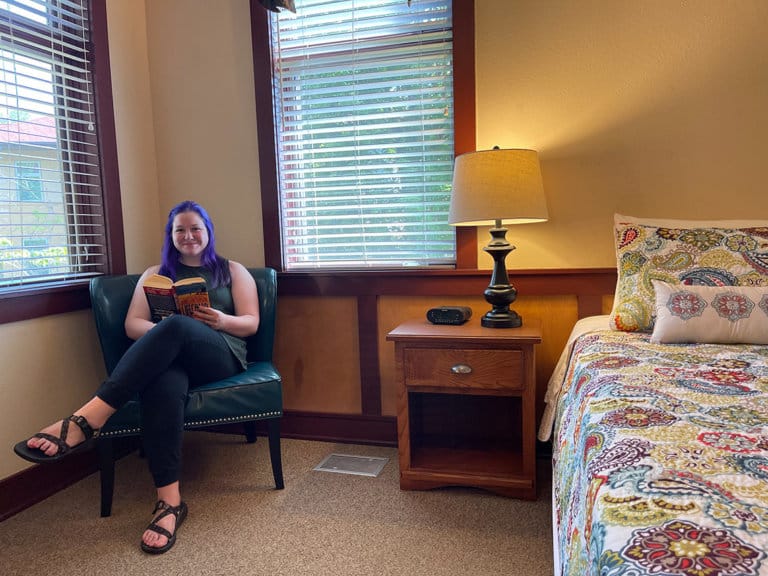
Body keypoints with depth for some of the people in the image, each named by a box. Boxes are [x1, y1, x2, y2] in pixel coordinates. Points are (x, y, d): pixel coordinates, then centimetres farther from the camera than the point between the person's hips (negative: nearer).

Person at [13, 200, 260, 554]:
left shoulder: (234, 271, 20)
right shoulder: (155, 274, 25)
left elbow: (251, 323, 9)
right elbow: (132, 325, 13)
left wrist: (221, 320, -14)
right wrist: (160, 334, -11)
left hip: (222, 356, -1)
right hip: (169, 359, 2)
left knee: (176, 327, -38)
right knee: (162, 386, -40)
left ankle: (85, 420, -43)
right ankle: (169, 501, -41)